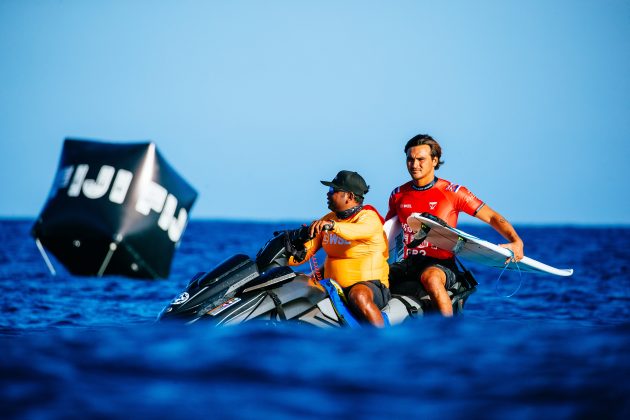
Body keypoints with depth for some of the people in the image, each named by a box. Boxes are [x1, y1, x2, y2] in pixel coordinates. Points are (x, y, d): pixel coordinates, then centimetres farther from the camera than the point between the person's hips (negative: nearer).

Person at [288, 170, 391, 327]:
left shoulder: (369, 217, -8)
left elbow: (358, 231, -33)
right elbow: (308, 249, 11)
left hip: (369, 285, -7)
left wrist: (331, 225, -50)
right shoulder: (329, 218, 14)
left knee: (359, 296, -40)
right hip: (333, 286, 7)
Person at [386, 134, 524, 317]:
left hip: (440, 264, -5)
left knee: (430, 277, -40)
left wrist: (516, 241, -15)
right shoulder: (398, 195, 13)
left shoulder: (453, 192, 0)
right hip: (407, 264, 5)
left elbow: (491, 217, 1)